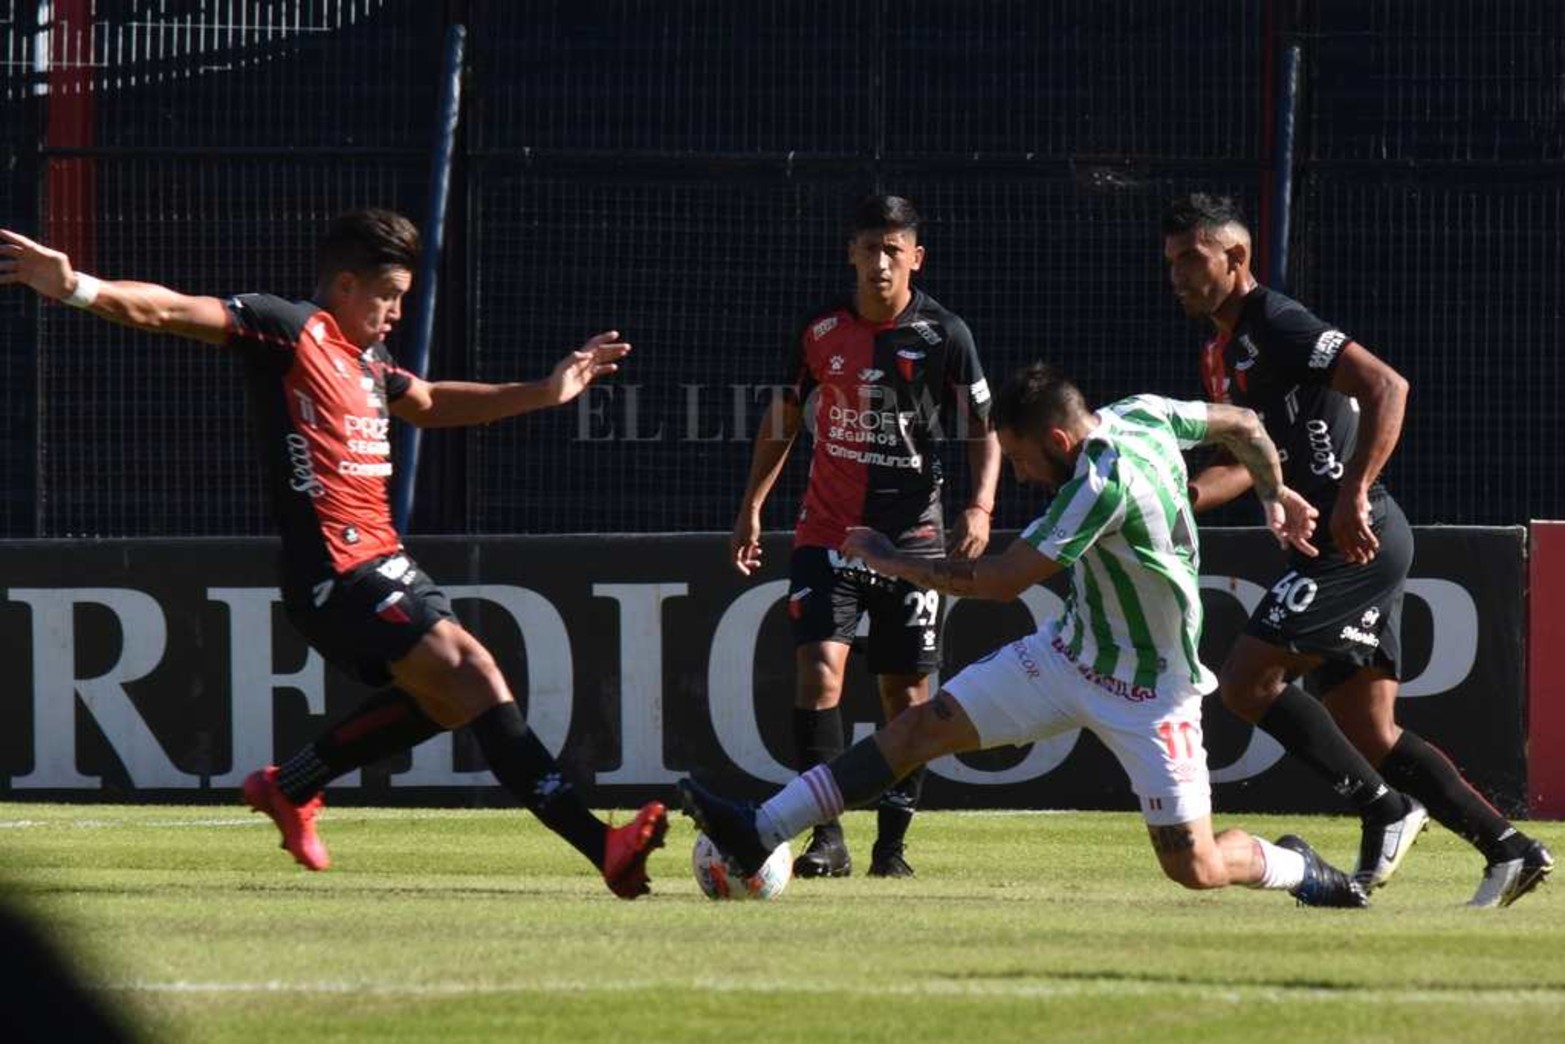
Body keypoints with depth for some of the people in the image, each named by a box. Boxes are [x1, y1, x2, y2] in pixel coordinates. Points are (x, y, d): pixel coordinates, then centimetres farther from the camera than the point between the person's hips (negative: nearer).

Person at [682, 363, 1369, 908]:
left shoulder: (1102, 484, -32)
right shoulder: (1142, 414, -8)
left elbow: (1001, 581, -26)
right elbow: (1241, 425, 9)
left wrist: (893, 561, -14)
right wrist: (1275, 494, 25)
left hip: (1149, 691, -9)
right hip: (1072, 649, 9)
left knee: (1192, 867, -7)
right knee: (928, 724, -3)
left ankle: (1291, 866, 25)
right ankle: (761, 831, -7)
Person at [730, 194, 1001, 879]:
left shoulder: (943, 335, -4)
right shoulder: (819, 332, 3)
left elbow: (984, 429, 1)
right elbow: (783, 418, 16)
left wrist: (980, 507, -15)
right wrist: (752, 507, 11)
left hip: (912, 534, -1)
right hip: (828, 533, 1)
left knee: (906, 692, 3)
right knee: (819, 666, -16)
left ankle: (892, 842, 15)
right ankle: (827, 838, -16)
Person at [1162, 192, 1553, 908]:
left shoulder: (1276, 325, -11)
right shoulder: (1225, 352, 19)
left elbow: (1386, 387, -22)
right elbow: (1249, 464, 28)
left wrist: (1353, 494, -28)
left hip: (1357, 543, -10)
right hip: (1348, 549, 10)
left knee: (1246, 682, -10)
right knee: (1369, 731, 7)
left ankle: (1386, 811, -6)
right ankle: (1508, 848, 5)